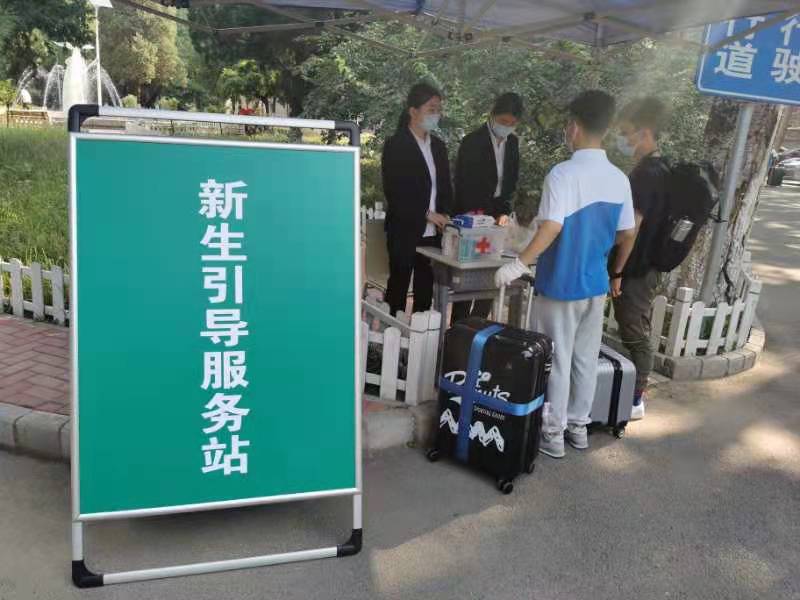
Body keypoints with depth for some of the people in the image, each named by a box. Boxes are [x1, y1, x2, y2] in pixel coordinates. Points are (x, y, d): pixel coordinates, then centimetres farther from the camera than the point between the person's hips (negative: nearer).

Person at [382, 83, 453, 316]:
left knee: (425, 290, 8)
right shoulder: (395, 145, -5)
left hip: (433, 232, 6)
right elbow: (393, 191, -12)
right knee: (398, 288, 1)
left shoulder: (438, 145, 14)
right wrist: (426, 214, -14)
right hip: (405, 232, -6)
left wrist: (444, 216, 1)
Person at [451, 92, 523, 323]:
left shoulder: (513, 143, 9)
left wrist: (504, 212, -2)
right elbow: (464, 186, -13)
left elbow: (511, 181, 13)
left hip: (496, 217, 5)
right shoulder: (472, 142, -10)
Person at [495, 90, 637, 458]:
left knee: (556, 361, 6)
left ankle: (552, 434, 17)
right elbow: (628, 235, 9)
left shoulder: (563, 174, -17)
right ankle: (578, 426, 30)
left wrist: (518, 266, -22)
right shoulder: (619, 179, 3)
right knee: (586, 359, 16)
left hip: (561, 285, -6)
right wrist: (616, 273, 22)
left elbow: (552, 228, -27)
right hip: (596, 285, 6)